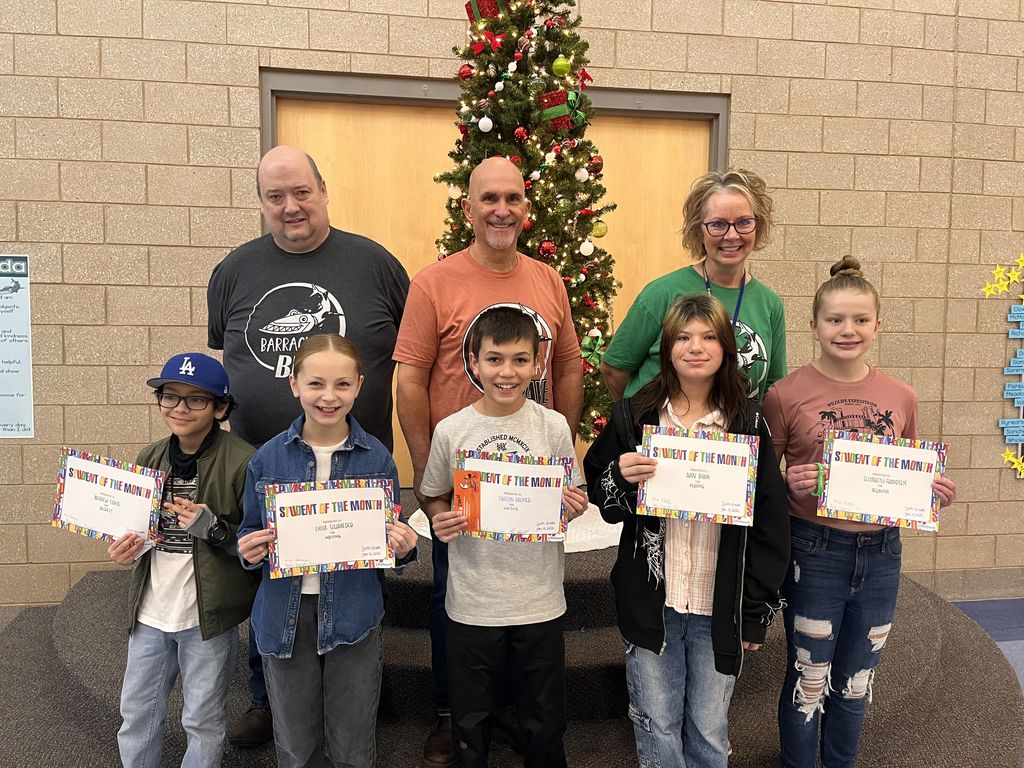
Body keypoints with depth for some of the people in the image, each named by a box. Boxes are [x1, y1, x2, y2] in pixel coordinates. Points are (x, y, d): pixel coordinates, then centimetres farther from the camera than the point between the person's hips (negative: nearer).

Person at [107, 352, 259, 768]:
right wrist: (126, 547, -4)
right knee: (136, 713, 20)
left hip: (209, 614, -5)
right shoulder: (150, 458, 3)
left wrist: (213, 528, -27)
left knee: (202, 719, 13)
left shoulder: (242, 461, -17)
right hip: (150, 608, 6)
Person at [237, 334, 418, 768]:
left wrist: (402, 549, -17)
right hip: (285, 616, 1)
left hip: (354, 617, -1)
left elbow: (391, 539, 4)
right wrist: (249, 551, -14)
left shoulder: (377, 458, -6)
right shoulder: (268, 458, -4)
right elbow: (250, 534, 7)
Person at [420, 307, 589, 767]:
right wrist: (441, 520, -15)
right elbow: (434, 498, 6)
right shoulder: (450, 431, -7)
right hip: (472, 603, 0)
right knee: (471, 727, 18)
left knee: (544, 726, 18)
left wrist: (573, 508, -16)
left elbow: (570, 503, 5)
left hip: (540, 602, 0)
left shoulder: (554, 427, -6)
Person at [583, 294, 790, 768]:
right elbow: (601, 502, 5)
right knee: (657, 729, 12)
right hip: (650, 601, 0)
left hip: (720, 605, 0)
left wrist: (757, 611, 0)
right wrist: (621, 477, -18)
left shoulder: (748, 422, -2)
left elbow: (769, 523, 1)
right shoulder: (633, 417, -3)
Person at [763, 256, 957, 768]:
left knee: (856, 683, 20)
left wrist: (934, 491, -6)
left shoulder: (901, 398, 1)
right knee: (809, 681, 10)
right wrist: (790, 484, -23)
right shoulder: (786, 395, -11)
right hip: (814, 552, -4)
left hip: (880, 553, 4)